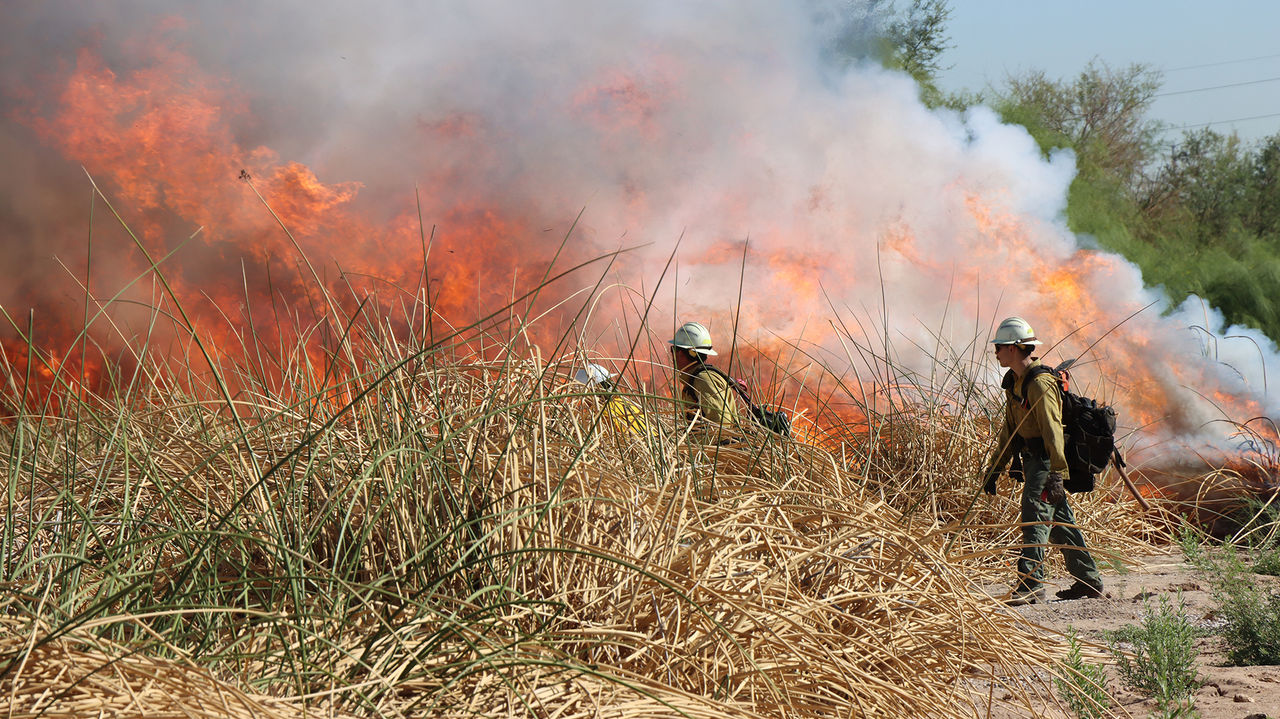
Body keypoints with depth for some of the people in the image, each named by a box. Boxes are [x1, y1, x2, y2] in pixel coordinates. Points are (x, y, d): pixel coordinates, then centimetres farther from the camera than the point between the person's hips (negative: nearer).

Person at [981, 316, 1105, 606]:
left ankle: (1031, 583, -18)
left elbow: (1052, 430, -24)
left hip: (1045, 461, -10)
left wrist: (1056, 474, -29)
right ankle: (1088, 580, 21)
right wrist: (994, 468, 20)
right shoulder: (1014, 383, 14)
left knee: (1035, 518, -15)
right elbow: (1009, 428, 21)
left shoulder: (1040, 383, -18)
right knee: (1059, 521, 13)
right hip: (1031, 460, 10)